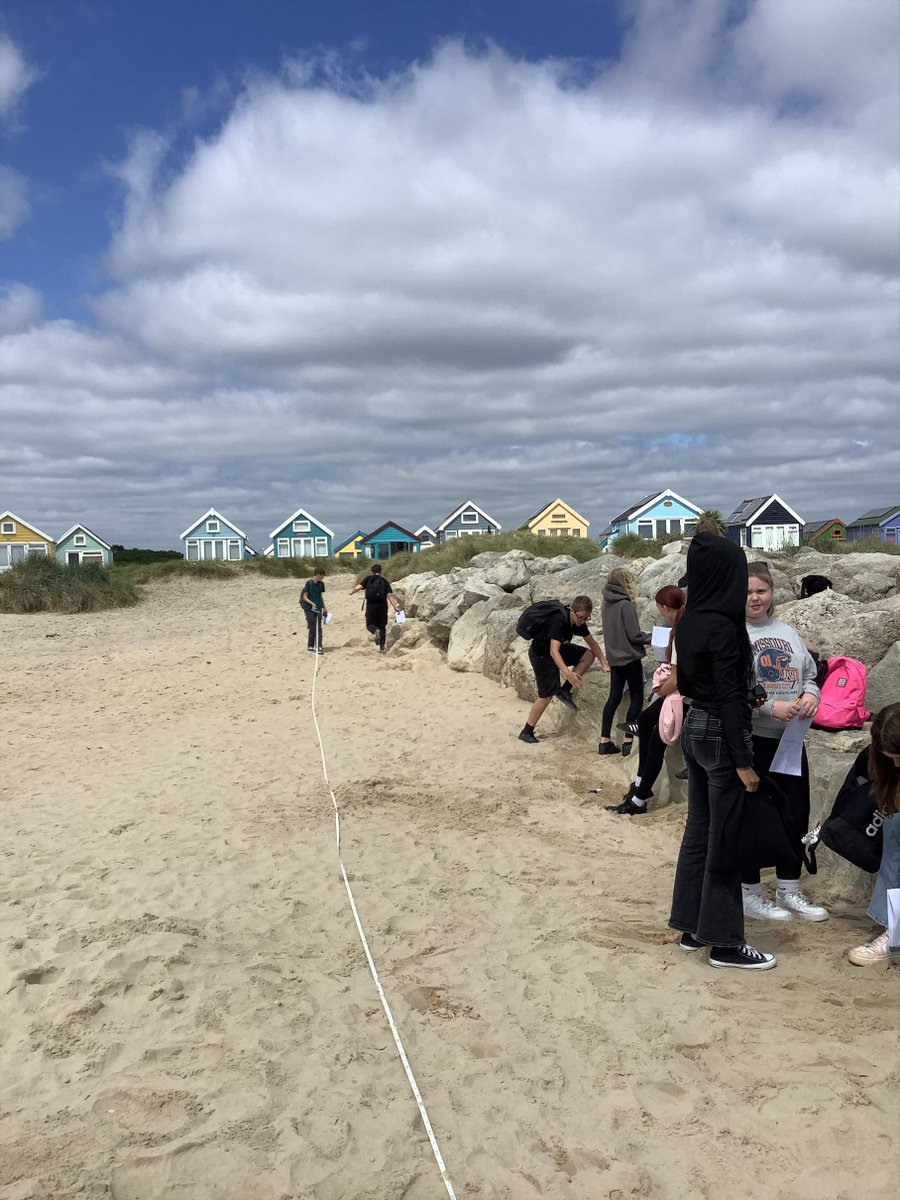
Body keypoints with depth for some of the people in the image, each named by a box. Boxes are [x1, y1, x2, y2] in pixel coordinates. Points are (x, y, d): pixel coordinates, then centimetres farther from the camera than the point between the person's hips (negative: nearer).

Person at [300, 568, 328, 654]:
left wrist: (324, 607, 18)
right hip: (309, 609, -4)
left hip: (318, 609, 4)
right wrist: (312, 603, -24)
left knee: (318, 628, -2)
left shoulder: (321, 584, 7)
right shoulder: (309, 583, -10)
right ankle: (310, 646, 15)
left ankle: (319, 647, -3)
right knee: (311, 628, 1)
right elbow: (304, 597, -10)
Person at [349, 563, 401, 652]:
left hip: (371, 605, -1)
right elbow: (389, 595, -4)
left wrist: (352, 592, 14)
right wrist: (395, 606, -5)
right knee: (382, 626, 13)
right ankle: (382, 646, 8)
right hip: (382, 605, 1)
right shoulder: (384, 581, 7)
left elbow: (359, 587, -5)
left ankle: (375, 631, -22)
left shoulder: (368, 579, 6)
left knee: (370, 624, 13)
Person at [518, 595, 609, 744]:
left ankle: (565, 690, -1)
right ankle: (526, 733, 4)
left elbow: (592, 644, 1)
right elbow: (553, 651, -42)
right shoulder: (559, 621, -34)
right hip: (541, 654, -8)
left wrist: (605, 664, -10)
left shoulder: (579, 621, -9)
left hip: (558, 649, 8)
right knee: (546, 695, -6)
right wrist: (567, 673, -53)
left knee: (589, 655, -3)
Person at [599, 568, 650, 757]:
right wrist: (652, 638, -1)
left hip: (615, 658, 7)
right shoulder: (625, 604, -18)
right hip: (630, 658, -7)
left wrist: (645, 636, 18)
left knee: (614, 697, 11)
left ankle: (604, 741, 10)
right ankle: (627, 741, 1)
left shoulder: (607, 603, 5)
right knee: (637, 698, 4)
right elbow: (634, 634, -17)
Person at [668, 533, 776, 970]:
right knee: (724, 839, 1)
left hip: (694, 728, 9)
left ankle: (692, 926, 25)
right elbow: (729, 697, -21)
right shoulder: (723, 626, -20)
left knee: (699, 830, 15)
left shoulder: (687, 622, 6)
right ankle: (723, 942, 11)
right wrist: (742, 761, -17)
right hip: (721, 734, -9)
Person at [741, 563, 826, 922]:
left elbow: (810, 674, 15)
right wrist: (770, 707, -22)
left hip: (791, 740, 6)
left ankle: (788, 891, 28)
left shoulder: (788, 632, 12)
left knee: (796, 815, 12)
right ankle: (749, 893, 17)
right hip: (751, 740, -6)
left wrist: (811, 694, -7)